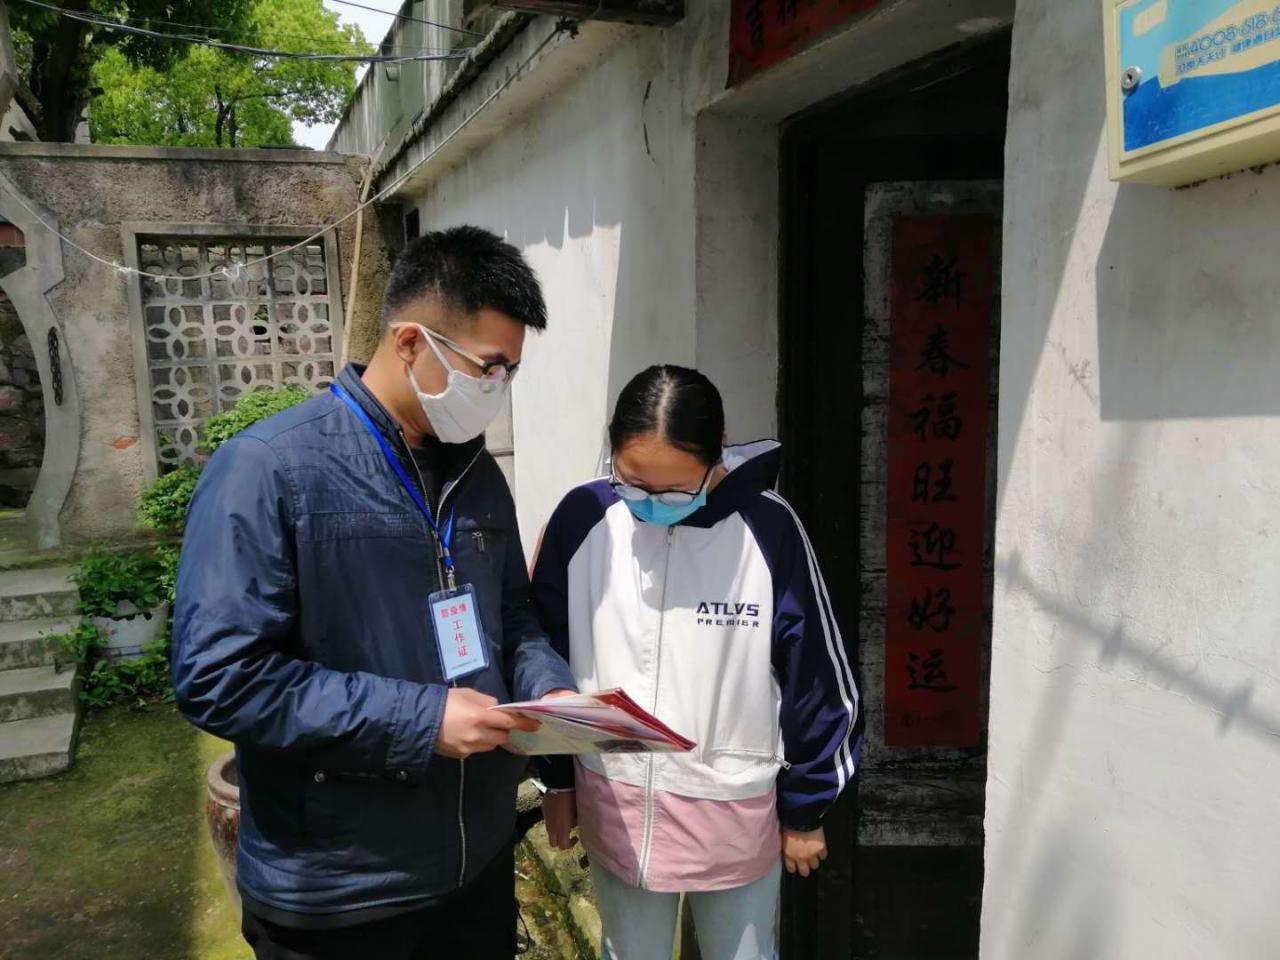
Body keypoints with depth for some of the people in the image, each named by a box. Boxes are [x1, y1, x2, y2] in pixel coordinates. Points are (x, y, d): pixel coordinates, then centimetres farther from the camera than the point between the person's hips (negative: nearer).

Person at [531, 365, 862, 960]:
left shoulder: (767, 528, -16)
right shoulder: (581, 519, -10)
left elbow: (815, 678, -6)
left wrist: (805, 807, 1)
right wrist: (558, 780, 8)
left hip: (738, 808, -1)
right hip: (615, 805, 2)